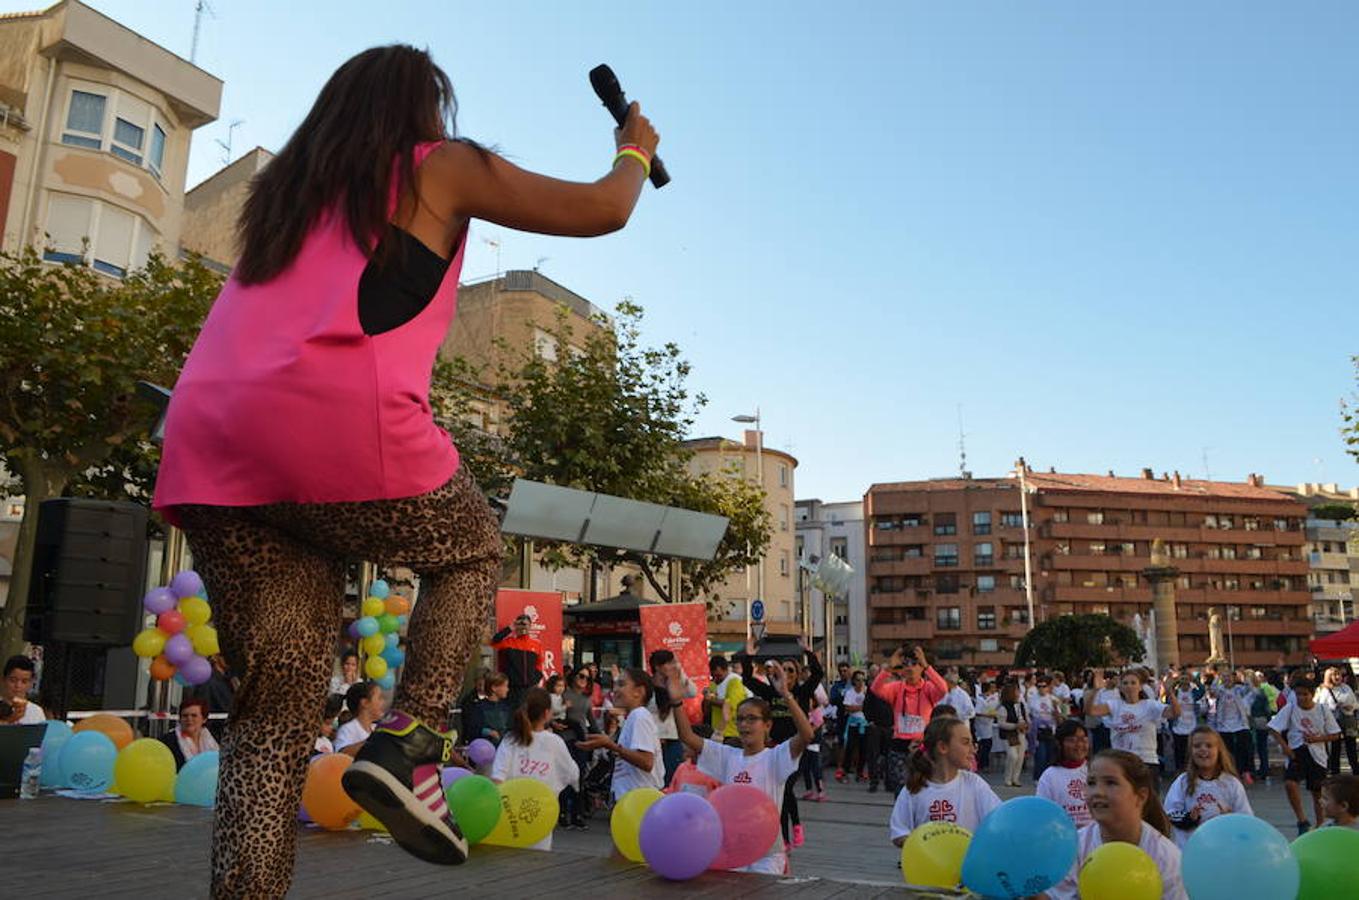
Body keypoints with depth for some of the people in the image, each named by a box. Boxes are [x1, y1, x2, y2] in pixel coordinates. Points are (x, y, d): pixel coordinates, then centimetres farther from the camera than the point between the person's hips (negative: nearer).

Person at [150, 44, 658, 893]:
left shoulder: (285, 187, 31)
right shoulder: (442, 167, 15)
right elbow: (602, 210, 17)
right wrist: (636, 152, 37)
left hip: (209, 444, 6)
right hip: (345, 421, -6)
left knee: (277, 702, 11)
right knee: (473, 550, 21)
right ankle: (407, 743, 2)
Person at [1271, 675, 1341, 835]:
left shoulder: (1323, 710, -2)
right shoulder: (1289, 709, -4)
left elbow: (1335, 735, 3)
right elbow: (1274, 729, -2)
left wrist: (1316, 738, -12)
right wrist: (1285, 746, -14)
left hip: (1317, 755, 1)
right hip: (1296, 753, -1)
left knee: (1318, 792, 11)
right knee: (1290, 783, -24)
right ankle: (1302, 821, -11)